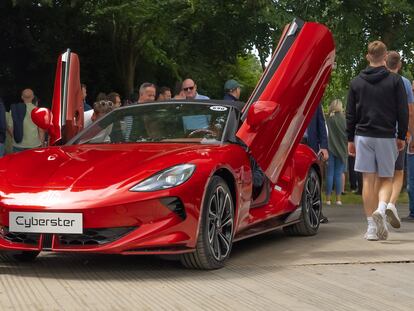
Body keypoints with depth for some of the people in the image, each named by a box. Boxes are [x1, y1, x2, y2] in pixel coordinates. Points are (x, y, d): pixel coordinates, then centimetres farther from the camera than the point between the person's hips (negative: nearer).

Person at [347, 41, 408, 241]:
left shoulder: (356, 82, 6)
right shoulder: (395, 81, -1)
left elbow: (350, 114, 8)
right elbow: (403, 112, -1)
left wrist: (350, 139, 14)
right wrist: (401, 137, 8)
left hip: (363, 136, 2)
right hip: (387, 136, -2)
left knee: (368, 181, 3)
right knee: (386, 179, 9)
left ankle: (372, 227, 2)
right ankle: (381, 210, -19)